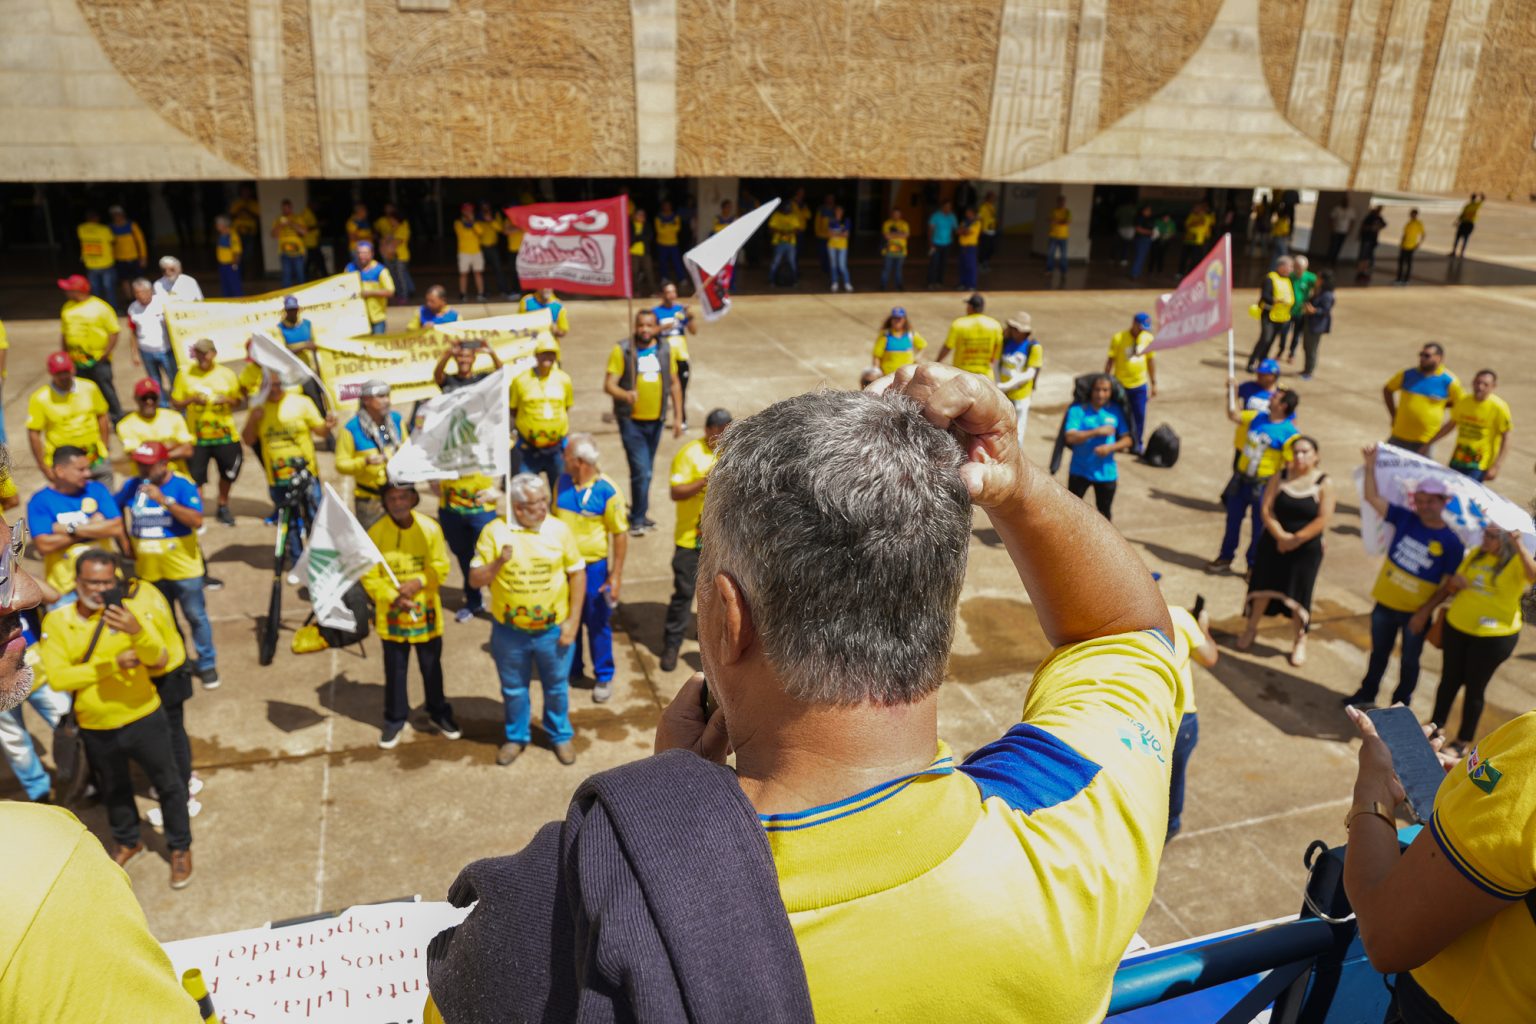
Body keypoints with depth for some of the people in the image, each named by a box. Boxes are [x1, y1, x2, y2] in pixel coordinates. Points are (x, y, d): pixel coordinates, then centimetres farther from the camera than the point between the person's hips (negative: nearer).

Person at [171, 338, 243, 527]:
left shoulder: (226, 374, 1)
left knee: (228, 472, 16)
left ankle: (223, 506, 39)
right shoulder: (185, 374, -1)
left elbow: (239, 398, 5)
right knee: (196, 477, -3)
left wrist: (227, 400, -15)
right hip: (196, 436, -1)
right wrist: (192, 400, -18)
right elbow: (175, 402, 1)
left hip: (225, 435, 2)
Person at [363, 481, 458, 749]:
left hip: (426, 612, 1)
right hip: (391, 614, 0)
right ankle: (395, 719, 31)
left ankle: (439, 713, 34)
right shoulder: (376, 532, -12)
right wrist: (393, 597, -22)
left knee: (431, 666, 15)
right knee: (395, 670, 13)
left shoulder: (430, 527, -9)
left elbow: (441, 567, -7)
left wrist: (418, 582, -23)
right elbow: (369, 576, -10)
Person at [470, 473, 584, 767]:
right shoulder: (494, 531, -10)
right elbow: (475, 579, -7)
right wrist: (498, 562, -27)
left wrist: (573, 620, -6)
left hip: (553, 629, 0)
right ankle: (516, 737, 41)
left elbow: (577, 573, -2)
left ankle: (560, 736, 39)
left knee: (557, 687, 17)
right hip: (509, 631, 0)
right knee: (514, 689, 19)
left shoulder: (559, 529, -9)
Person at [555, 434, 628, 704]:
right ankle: (571, 668, 38)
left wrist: (616, 575, -14)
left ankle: (603, 677, 25)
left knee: (597, 625, 8)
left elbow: (621, 534, -13)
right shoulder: (562, 482, -2)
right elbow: (555, 520, 10)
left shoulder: (607, 491, -17)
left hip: (593, 567, -5)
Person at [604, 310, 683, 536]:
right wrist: (625, 394, -34)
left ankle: (638, 513, 30)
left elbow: (674, 384, 11)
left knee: (646, 470, 15)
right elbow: (609, 384, -13)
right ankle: (638, 519, 5)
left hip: (656, 420, 4)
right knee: (641, 470, -10)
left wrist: (678, 417, 7)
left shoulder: (666, 350, 4)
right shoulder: (622, 350, -8)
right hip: (631, 421, -4)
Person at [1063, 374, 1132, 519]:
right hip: (1079, 471, -2)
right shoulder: (1078, 410, -8)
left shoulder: (1115, 411, 0)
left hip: (1106, 472, 2)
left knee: (1104, 513, 14)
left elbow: (1127, 440, -1)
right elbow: (1071, 437, -20)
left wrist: (1111, 447, -20)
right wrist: (1097, 432, -25)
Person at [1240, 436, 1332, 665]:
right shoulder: (1279, 476, -1)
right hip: (1273, 542, 2)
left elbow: (1323, 519, -13)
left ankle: (1300, 640, 18)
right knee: (1264, 586, 6)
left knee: (1298, 595, 1)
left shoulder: (1324, 483, -7)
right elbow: (1266, 509, -6)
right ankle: (1251, 629, 24)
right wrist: (1280, 535, -19)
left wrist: (1296, 539, -17)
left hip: (1306, 549, -2)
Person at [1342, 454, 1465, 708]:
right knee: (1378, 653, 21)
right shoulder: (1405, 519, -6)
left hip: (1416, 613, -3)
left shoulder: (1451, 541, -14)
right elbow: (1373, 498, -7)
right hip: (1385, 603, 3)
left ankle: (1400, 704, 33)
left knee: (1409, 661, 15)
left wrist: (1425, 613, -16)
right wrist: (1371, 465, -17)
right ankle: (1367, 693, 40)